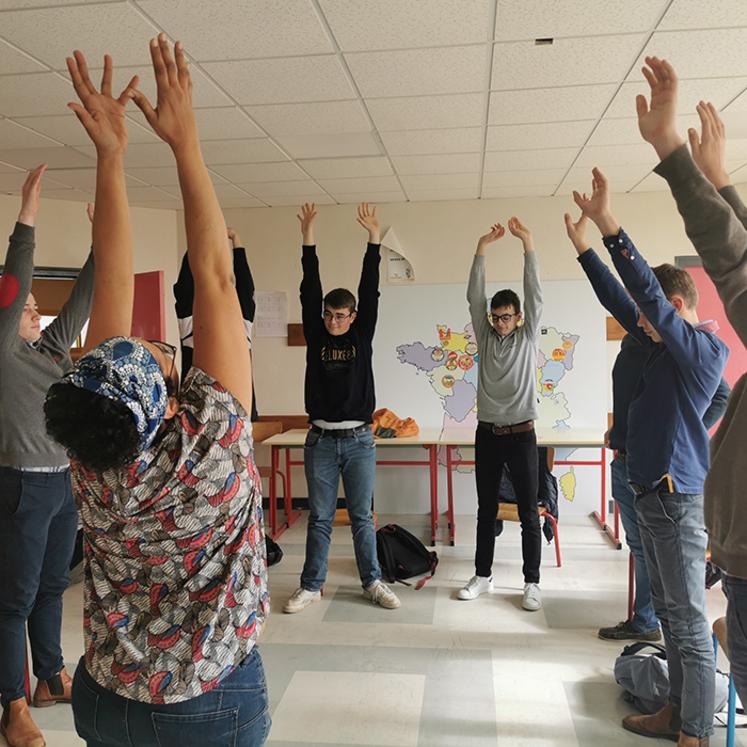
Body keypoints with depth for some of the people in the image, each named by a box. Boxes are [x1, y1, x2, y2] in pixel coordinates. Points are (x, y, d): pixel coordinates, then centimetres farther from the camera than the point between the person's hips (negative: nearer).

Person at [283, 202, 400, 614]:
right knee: (319, 518, 8)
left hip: (358, 441, 0)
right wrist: (308, 240, -8)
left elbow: (369, 293, -5)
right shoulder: (316, 337, 3)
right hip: (321, 441, 1)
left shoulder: (362, 337, 2)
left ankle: (372, 582, 21)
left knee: (362, 517, 9)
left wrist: (374, 240, -11)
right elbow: (309, 293, -3)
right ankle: (311, 586, 19)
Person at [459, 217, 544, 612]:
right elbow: (474, 296, -3)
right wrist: (482, 248, -11)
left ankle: (532, 583, 12)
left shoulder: (528, 337, 1)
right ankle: (483, 575, 22)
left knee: (529, 513, 2)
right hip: (487, 433, 2)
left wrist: (528, 244, -16)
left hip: (521, 434, -2)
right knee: (486, 510, 11)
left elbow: (535, 295, -9)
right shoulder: (485, 336, 6)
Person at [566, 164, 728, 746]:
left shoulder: (703, 349, -13)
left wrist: (610, 225, -29)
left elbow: (648, 292, -26)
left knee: (689, 623, 1)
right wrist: (584, 245, 14)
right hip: (652, 495, 9)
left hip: (677, 501, -9)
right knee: (671, 616, 17)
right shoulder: (665, 345, 11)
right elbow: (619, 300, 15)